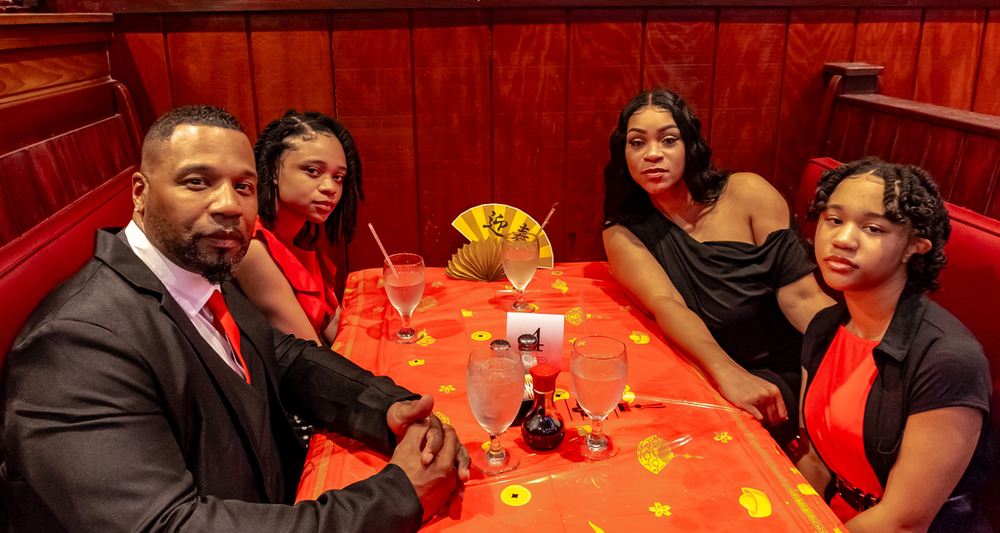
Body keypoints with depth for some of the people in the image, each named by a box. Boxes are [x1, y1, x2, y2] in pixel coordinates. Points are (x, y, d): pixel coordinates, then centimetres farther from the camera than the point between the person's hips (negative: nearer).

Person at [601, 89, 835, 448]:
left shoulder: (747, 195, -3)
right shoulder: (623, 234, 0)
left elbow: (802, 299, -8)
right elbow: (666, 305, -19)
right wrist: (727, 373, -37)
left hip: (786, 375, -1)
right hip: (703, 377, 2)